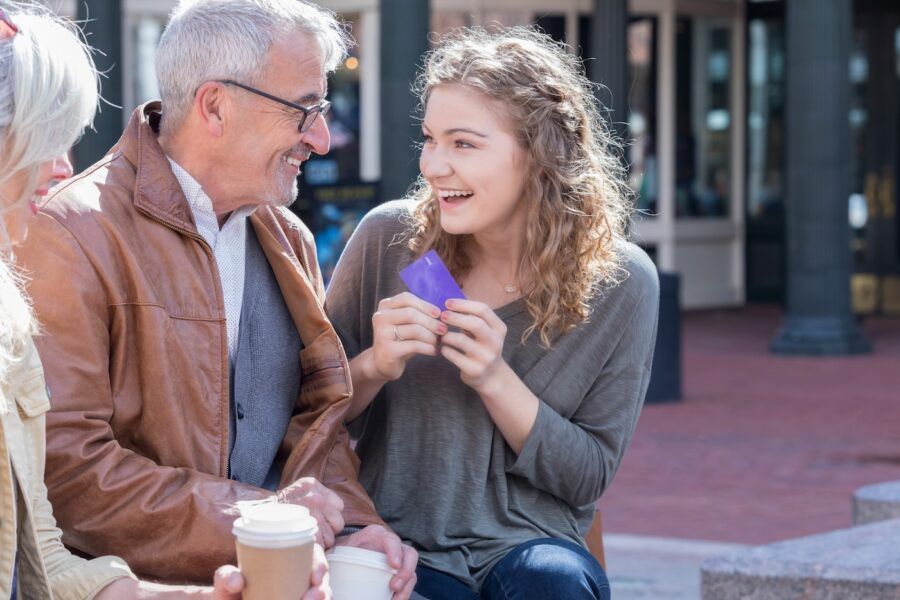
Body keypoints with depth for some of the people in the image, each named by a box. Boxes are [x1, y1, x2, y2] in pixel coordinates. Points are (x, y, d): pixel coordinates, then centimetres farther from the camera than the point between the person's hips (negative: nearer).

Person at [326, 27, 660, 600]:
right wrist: (375, 366, -16)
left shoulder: (619, 281, -5)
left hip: (528, 543, 1)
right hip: (395, 544, -1)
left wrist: (496, 380, -17)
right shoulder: (390, 238, -5)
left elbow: (588, 477, -2)